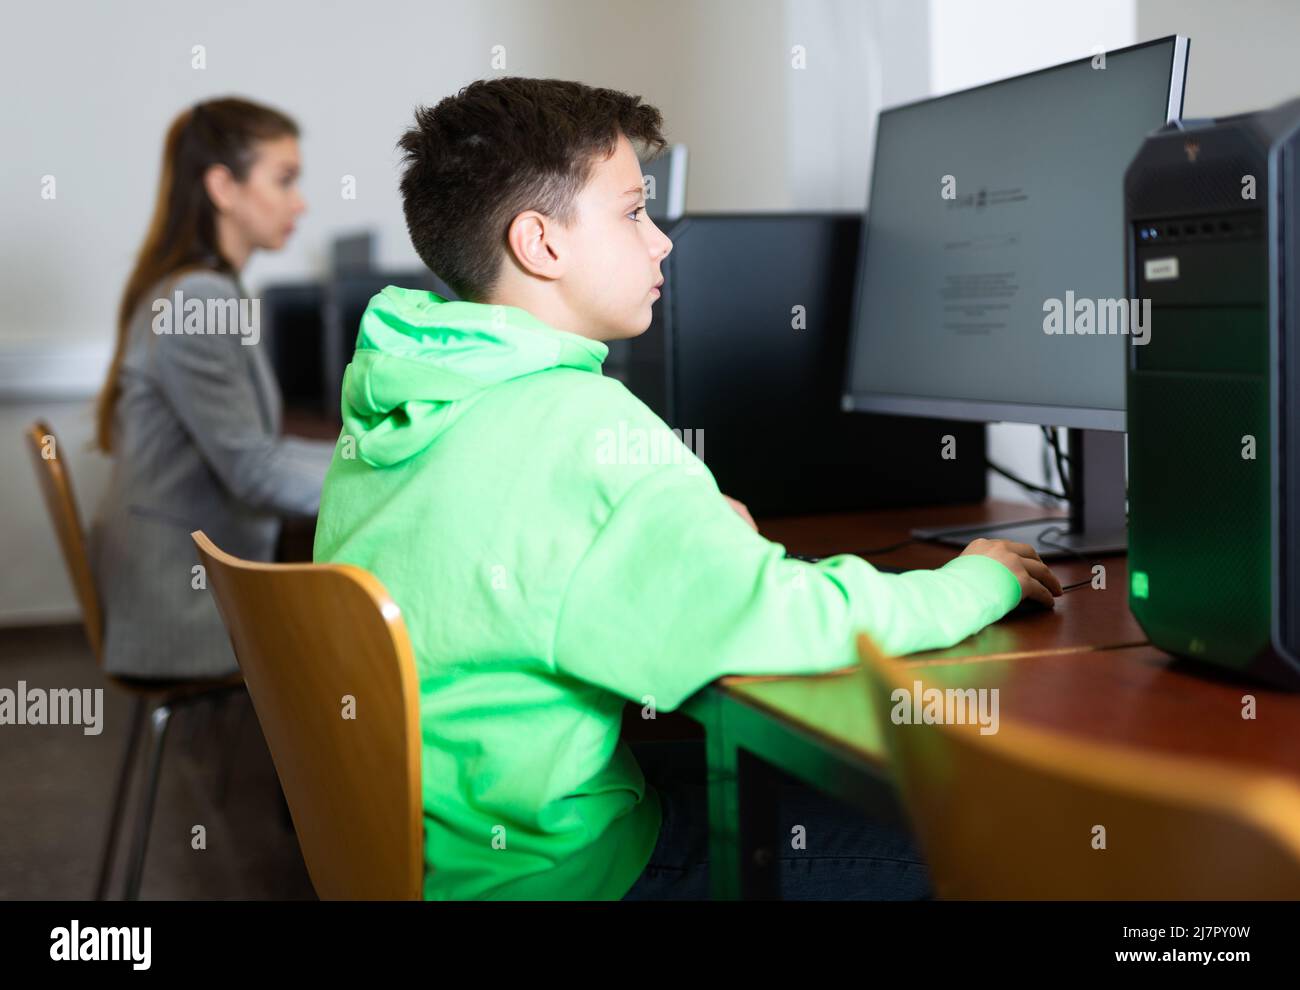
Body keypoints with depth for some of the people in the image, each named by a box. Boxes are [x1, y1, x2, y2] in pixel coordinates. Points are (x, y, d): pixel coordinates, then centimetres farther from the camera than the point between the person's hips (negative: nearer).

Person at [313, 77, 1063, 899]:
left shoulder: (387, 396, 4)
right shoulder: (579, 426, -24)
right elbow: (785, 622, -26)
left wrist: (686, 524, 8)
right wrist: (977, 582, -8)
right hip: (548, 868, -9)